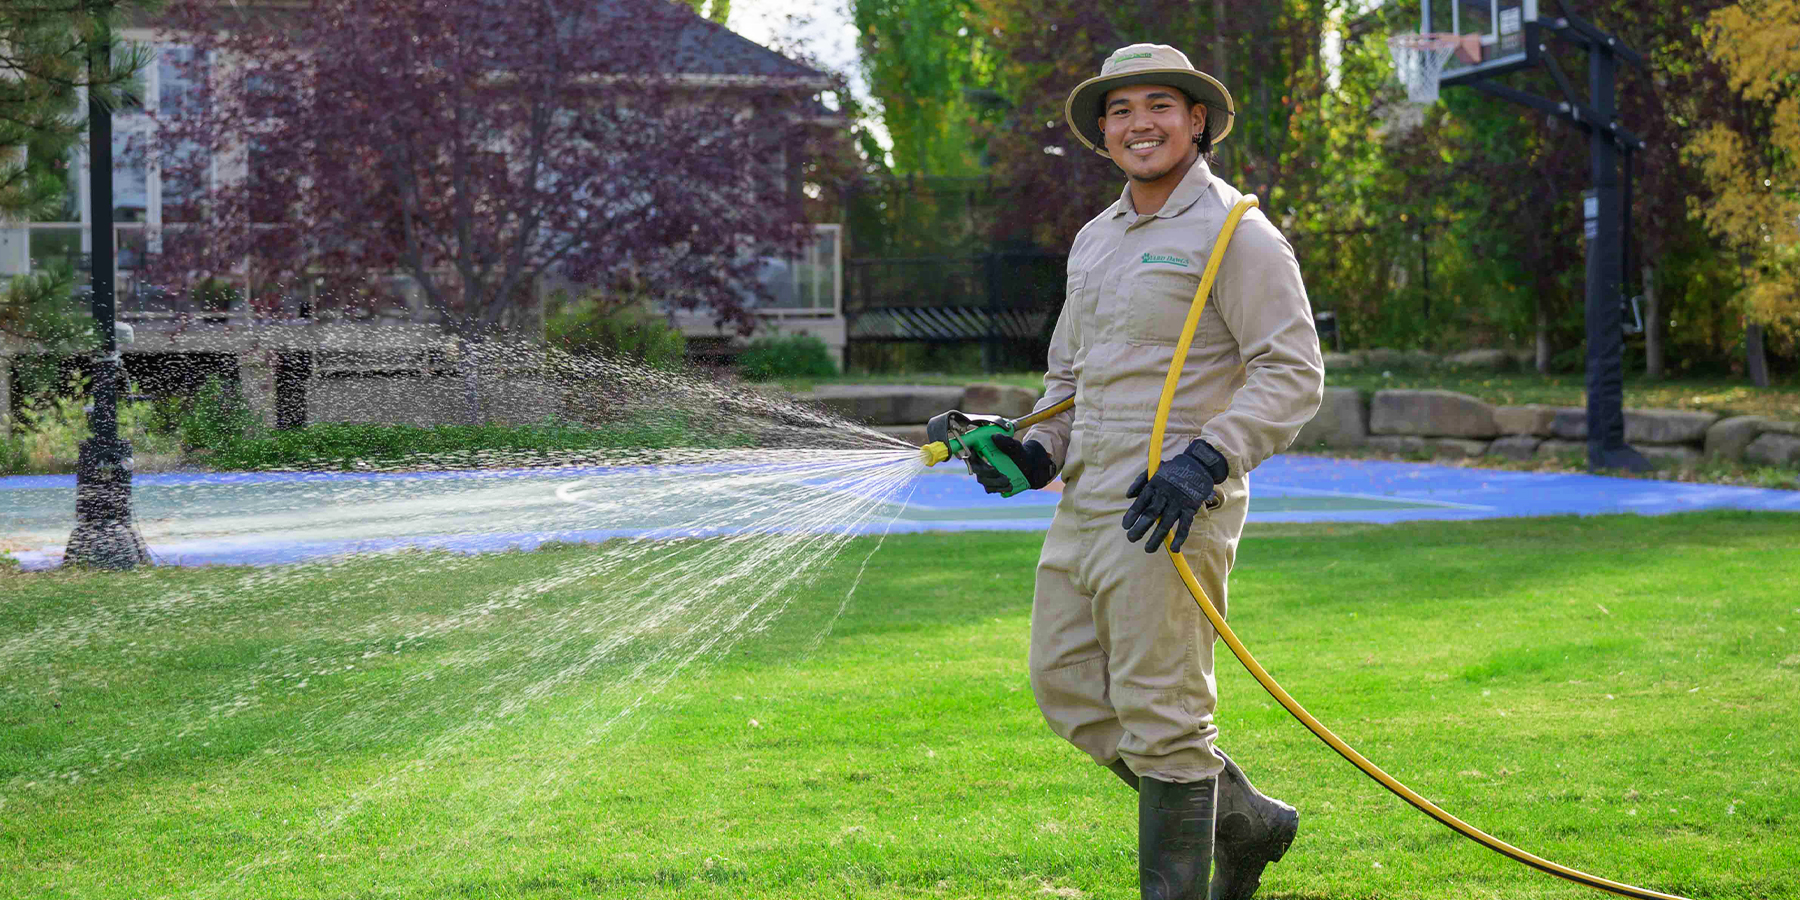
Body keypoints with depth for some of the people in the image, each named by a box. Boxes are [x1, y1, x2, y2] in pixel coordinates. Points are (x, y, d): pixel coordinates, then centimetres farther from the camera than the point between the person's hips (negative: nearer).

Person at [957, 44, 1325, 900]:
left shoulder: (1234, 232, -7)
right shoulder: (1095, 240, 18)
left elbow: (1293, 372, -13)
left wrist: (1206, 460, -24)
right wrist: (1037, 452, 9)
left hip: (1168, 509, -9)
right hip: (1083, 504, 9)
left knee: (1159, 712, -6)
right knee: (1070, 691, 12)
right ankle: (1244, 820, 25)